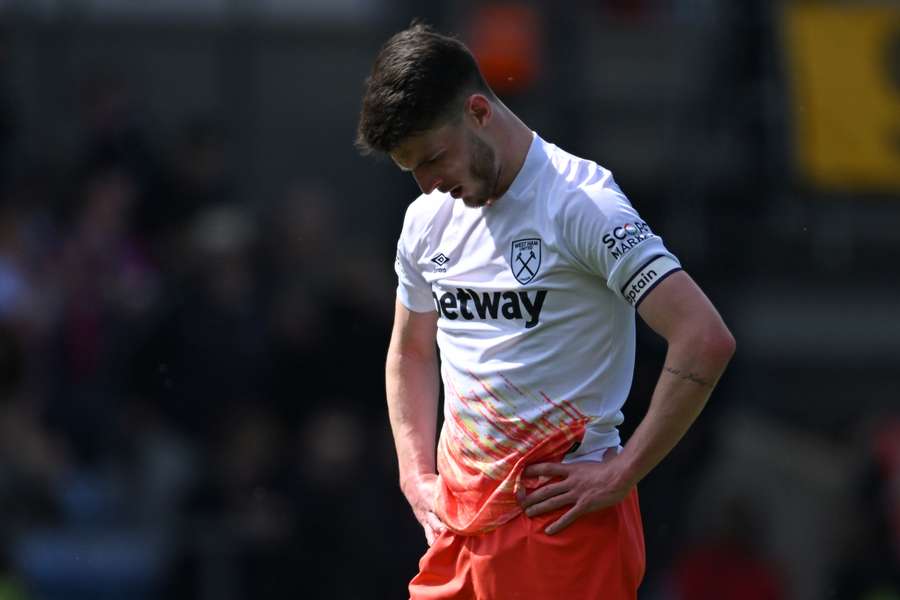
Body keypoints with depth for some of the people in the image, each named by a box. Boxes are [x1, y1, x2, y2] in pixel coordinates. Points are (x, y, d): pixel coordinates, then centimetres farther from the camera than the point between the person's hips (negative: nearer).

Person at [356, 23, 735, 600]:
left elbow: (705, 340, -20)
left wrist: (621, 474, -18)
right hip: (457, 519, 7)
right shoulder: (427, 218, 10)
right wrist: (417, 476, 14)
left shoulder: (581, 202, -13)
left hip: (563, 516, -7)